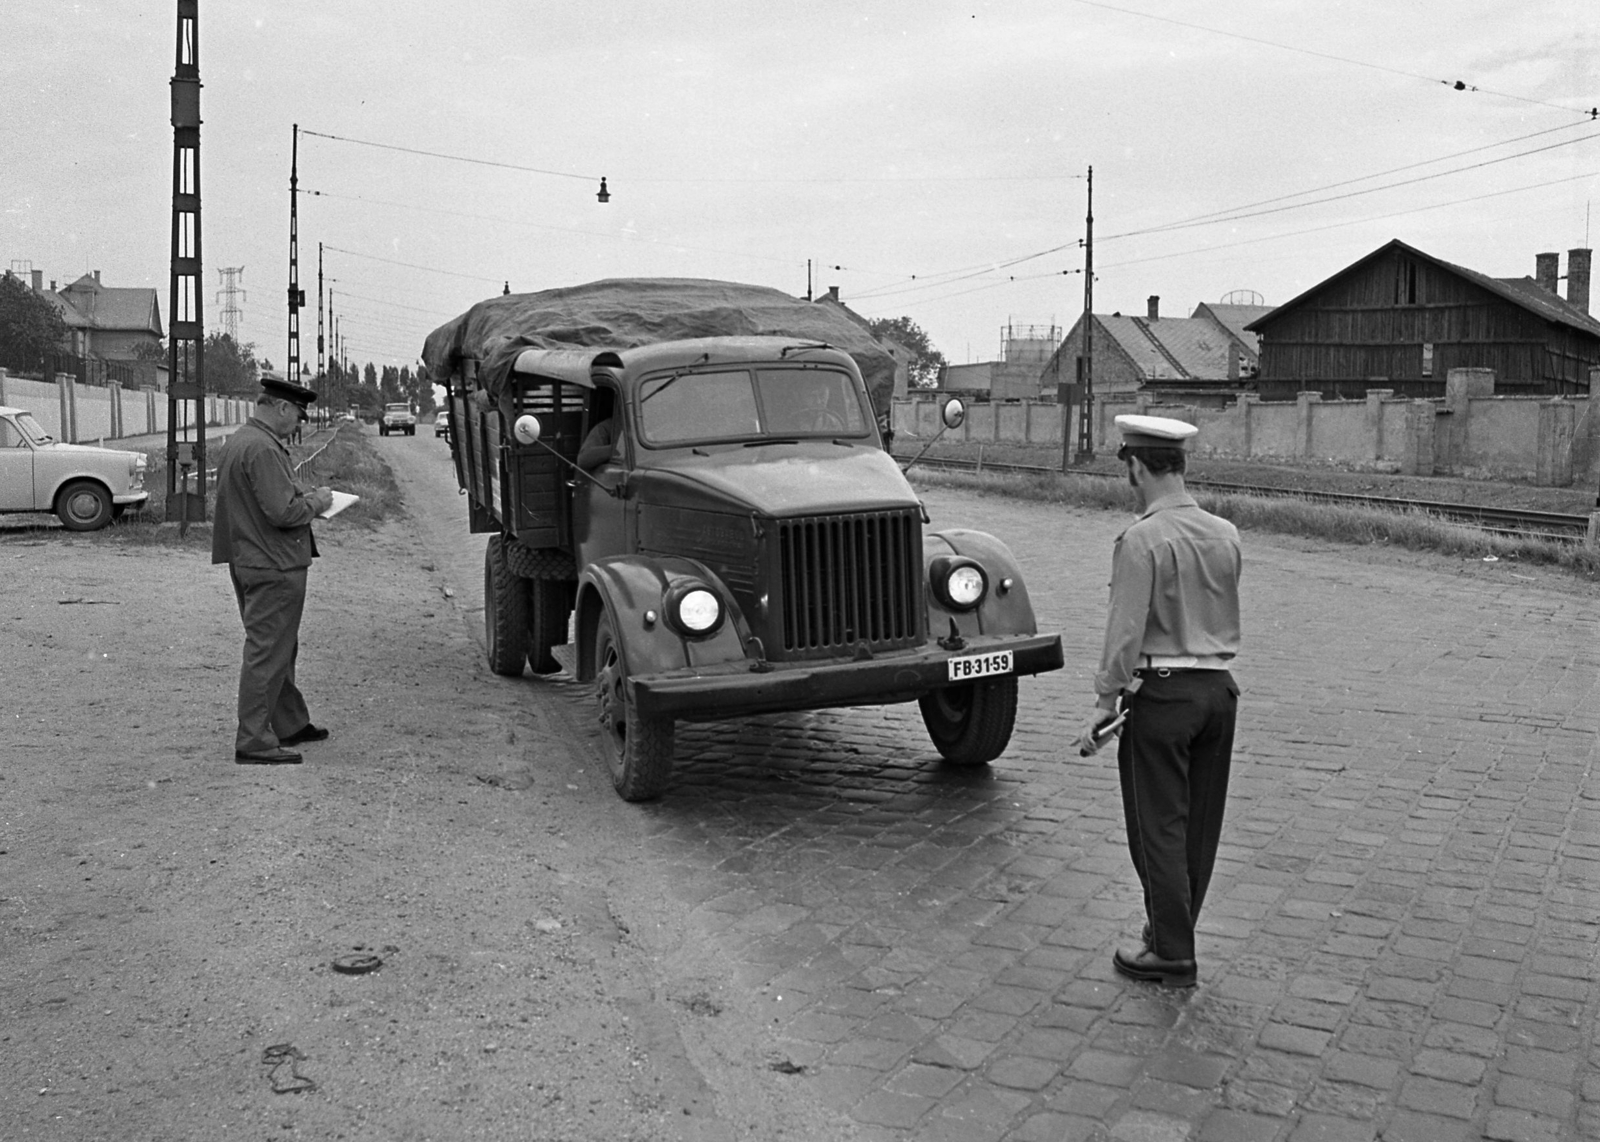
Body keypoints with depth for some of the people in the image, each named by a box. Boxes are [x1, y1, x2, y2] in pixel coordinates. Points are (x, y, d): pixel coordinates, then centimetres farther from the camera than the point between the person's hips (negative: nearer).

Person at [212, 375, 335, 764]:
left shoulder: (239, 441, 14)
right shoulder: (263, 449, -20)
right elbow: (282, 512, -24)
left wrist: (302, 495, 12)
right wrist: (316, 501, -8)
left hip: (251, 561, 11)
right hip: (274, 566, -11)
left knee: (281, 648, 20)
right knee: (267, 653, -4)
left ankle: (290, 724, 32)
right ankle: (253, 743, 1)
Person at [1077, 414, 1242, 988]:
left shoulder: (1142, 539, -15)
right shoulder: (1226, 535, 5)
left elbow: (1126, 629, -17)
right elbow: (1223, 614, 12)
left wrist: (1105, 701, -11)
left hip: (1162, 691, -7)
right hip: (1220, 686, 7)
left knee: (1159, 826, 3)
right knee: (1201, 822, 15)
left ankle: (1172, 956, 9)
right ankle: (1171, 930, 29)